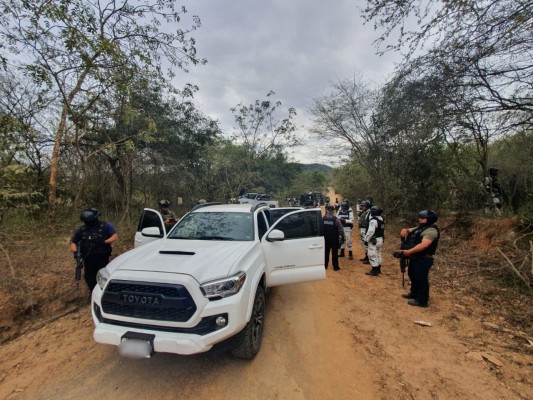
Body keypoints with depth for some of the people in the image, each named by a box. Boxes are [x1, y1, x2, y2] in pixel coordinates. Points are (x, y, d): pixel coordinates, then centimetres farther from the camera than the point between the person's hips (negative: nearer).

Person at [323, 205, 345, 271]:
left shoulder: (323, 219, -9)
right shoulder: (336, 219, -17)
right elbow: (340, 230, -13)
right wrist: (342, 237, 2)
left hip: (326, 238, 3)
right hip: (334, 239, -3)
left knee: (326, 252, 15)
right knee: (334, 253, 6)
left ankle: (325, 265, 23)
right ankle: (335, 266, 13)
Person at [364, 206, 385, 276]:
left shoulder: (373, 220, -21)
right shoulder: (381, 219, 8)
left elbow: (370, 232, -24)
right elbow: (382, 230, 15)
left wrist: (366, 240, -16)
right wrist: (382, 238, 21)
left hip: (374, 240, -10)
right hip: (380, 239, 10)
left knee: (372, 255, -2)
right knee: (378, 254, 18)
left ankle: (374, 270, 3)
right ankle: (378, 269, 28)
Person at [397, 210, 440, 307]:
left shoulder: (431, 231, -22)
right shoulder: (420, 228, 10)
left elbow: (423, 245, -33)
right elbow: (411, 230, 20)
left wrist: (408, 252, -30)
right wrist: (406, 230, -6)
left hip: (423, 260, -10)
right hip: (415, 258, 10)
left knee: (421, 279, 1)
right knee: (413, 276, 23)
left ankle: (422, 301, 14)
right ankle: (414, 294, 40)